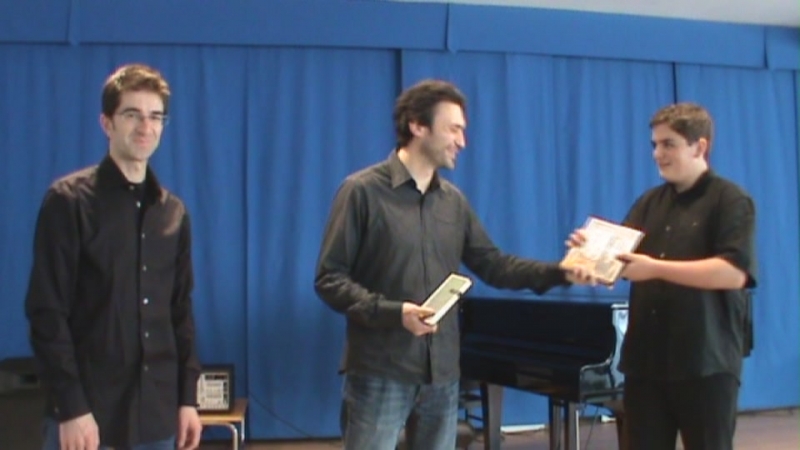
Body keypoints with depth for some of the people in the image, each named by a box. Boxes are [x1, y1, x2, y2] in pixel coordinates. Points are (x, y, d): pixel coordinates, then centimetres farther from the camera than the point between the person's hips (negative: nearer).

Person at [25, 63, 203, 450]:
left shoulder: (173, 212, 11)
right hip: (86, 409, -5)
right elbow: (47, 312, -10)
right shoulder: (69, 200, -5)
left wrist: (188, 397, 8)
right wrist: (70, 407, -15)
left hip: (156, 411, 5)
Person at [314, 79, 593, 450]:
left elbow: (492, 264, 12)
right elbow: (329, 279, -9)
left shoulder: (453, 200, 10)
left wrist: (561, 273, -1)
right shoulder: (363, 190, -8)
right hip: (380, 372, -6)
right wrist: (394, 312, -22)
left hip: (441, 372, 6)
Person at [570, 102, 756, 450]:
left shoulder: (731, 200, -5)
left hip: (706, 360, -5)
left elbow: (734, 273, -18)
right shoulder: (649, 202, 13)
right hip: (646, 358, 5)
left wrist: (655, 268, -23)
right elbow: (619, 256, 11)